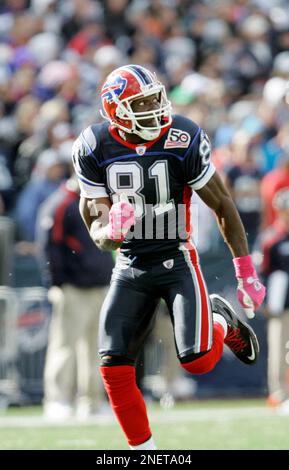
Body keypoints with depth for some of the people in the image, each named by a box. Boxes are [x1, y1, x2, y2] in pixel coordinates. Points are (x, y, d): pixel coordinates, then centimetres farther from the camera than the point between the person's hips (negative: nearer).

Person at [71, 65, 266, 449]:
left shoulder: (183, 140, -15)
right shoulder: (95, 149, -9)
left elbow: (222, 205, -5)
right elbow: (96, 226, -4)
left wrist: (246, 271, -4)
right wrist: (110, 232, -30)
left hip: (176, 260, -2)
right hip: (130, 268, 2)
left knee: (198, 361, -15)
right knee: (114, 367, -6)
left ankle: (221, 320, 20)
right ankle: (143, 448, 11)